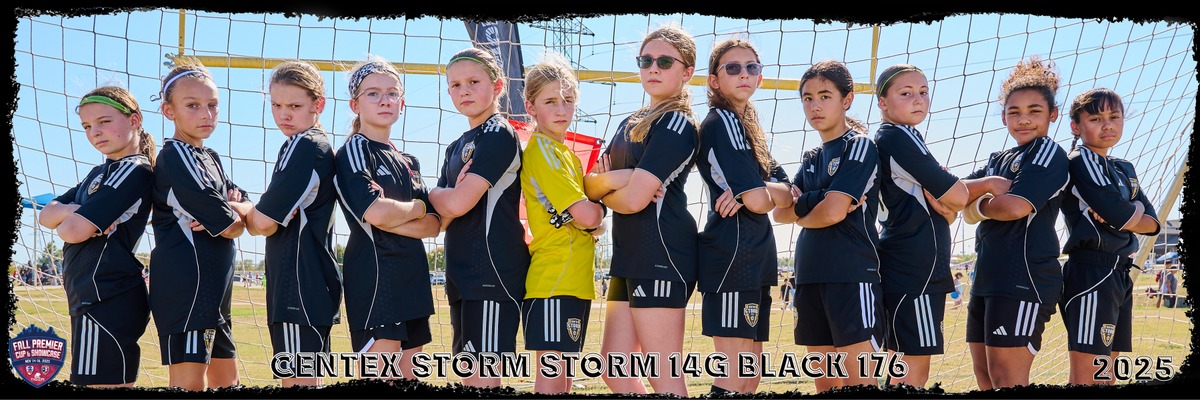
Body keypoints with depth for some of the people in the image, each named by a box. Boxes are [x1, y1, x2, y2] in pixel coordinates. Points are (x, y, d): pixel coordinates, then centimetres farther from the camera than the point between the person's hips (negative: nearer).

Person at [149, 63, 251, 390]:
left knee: (226, 379, 16)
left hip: (214, 290, 10)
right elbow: (232, 228, -18)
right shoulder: (176, 156, -11)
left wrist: (227, 210, -11)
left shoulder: (211, 159, 18)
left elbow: (249, 208, 10)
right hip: (187, 287, -10)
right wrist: (231, 217, 5)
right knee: (189, 381, -11)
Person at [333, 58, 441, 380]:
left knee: (410, 377, 9)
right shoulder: (354, 151, -3)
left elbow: (434, 224, 8)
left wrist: (393, 219, -10)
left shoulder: (408, 163, 19)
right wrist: (417, 208, 0)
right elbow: (375, 212, -19)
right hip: (375, 278, -8)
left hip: (413, 279, 8)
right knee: (380, 380, -12)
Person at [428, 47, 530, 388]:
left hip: (494, 270, -9)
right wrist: (451, 194, -10)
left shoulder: (499, 136, -8)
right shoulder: (456, 148, 19)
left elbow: (458, 203, -18)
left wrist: (433, 194, 5)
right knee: (468, 374, 11)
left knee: (482, 375, -9)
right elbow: (440, 219, 12)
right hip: (463, 273, 9)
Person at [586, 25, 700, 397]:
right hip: (630, 256, 10)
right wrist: (617, 178, -12)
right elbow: (590, 182, 10)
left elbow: (634, 199, -18)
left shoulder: (677, 124, -9)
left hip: (661, 255, -9)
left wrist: (606, 193, 2)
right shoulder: (631, 124, 18)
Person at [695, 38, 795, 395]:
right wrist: (766, 191, 5)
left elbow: (790, 196, 9)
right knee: (734, 377, -10)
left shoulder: (747, 128, 20)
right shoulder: (721, 122, -8)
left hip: (753, 259, 9)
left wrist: (760, 189, -11)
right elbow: (759, 202, -18)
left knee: (750, 377, 11)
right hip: (732, 256, -9)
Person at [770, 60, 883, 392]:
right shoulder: (811, 158, 18)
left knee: (858, 379, -9)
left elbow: (833, 212, -15)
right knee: (824, 382, 9)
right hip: (810, 276, 8)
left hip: (851, 274, -7)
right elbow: (780, 212, 8)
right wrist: (814, 203, -10)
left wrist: (800, 214, 4)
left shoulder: (860, 147, -4)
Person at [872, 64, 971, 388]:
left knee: (904, 366, 12)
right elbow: (958, 197, -13)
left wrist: (945, 206, -5)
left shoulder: (890, 140, 19)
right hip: (915, 267, -10)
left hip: (907, 267, 10)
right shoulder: (899, 137, -11)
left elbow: (948, 210, 17)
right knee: (915, 369, -10)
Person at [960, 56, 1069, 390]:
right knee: (985, 375, 11)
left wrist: (978, 205, 2)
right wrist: (989, 185, -16)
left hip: (1025, 277, -9)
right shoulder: (996, 161, 20)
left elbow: (1016, 206, -17)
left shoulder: (1050, 154, -3)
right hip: (987, 277, 9)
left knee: (1007, 378, -10)